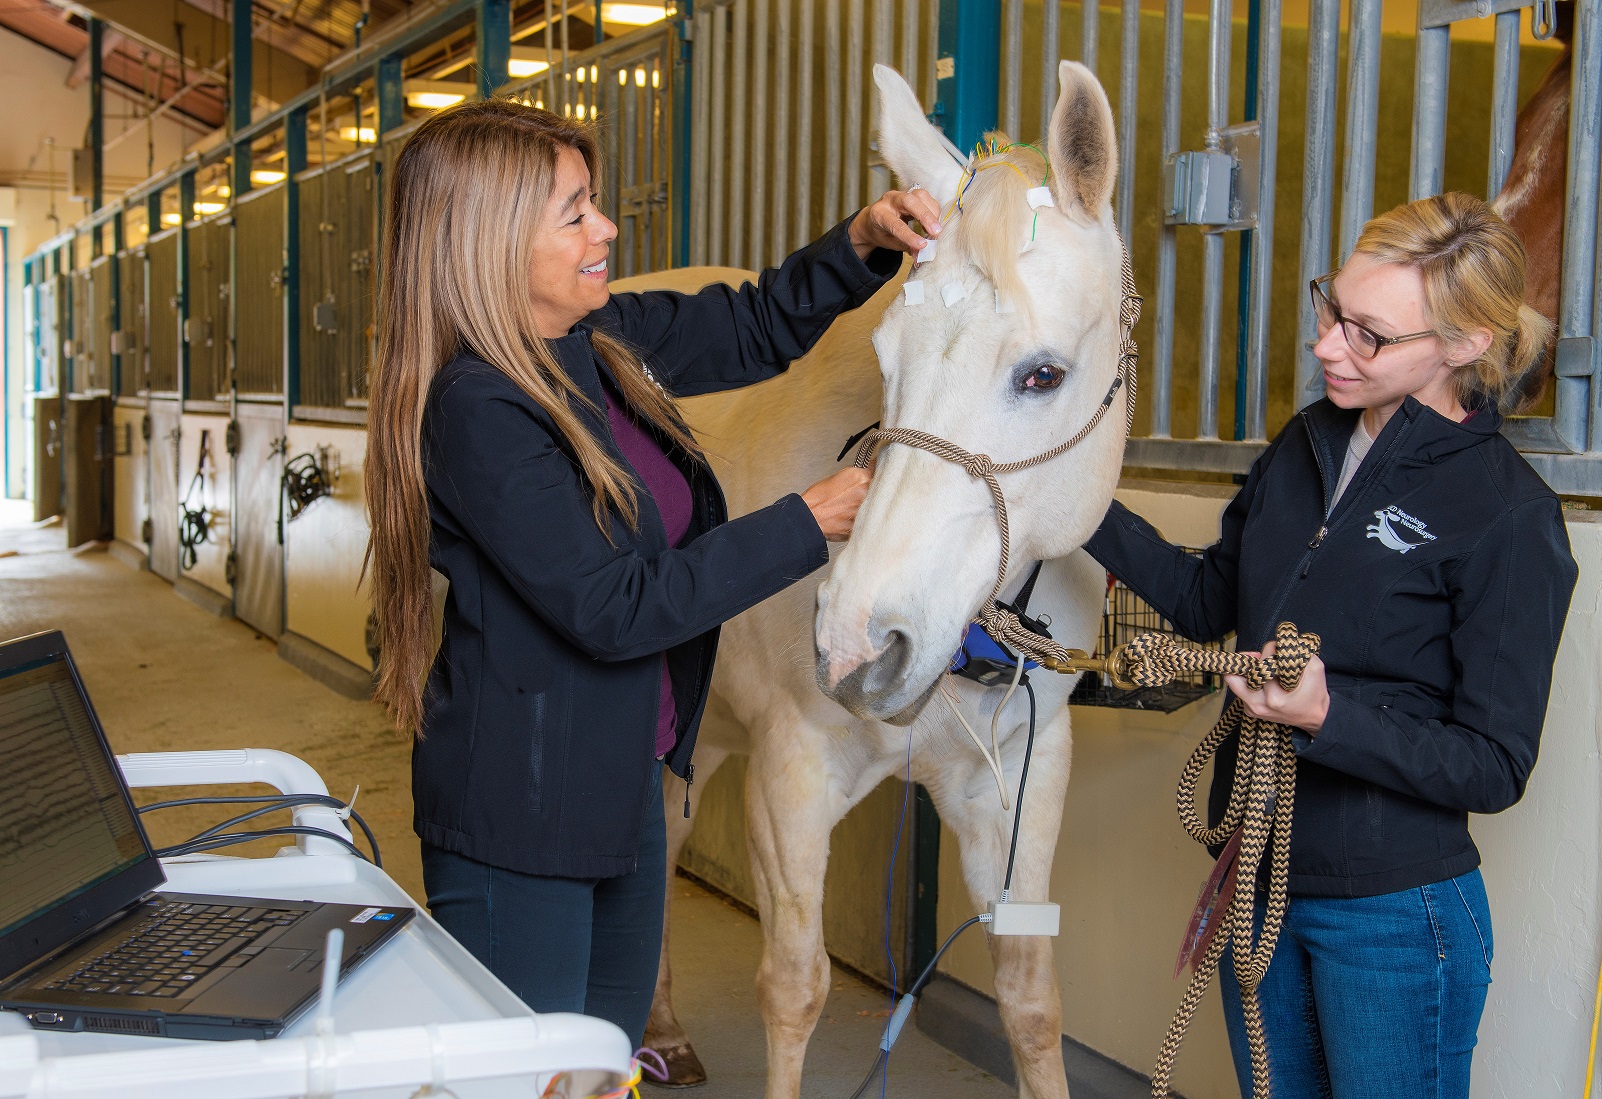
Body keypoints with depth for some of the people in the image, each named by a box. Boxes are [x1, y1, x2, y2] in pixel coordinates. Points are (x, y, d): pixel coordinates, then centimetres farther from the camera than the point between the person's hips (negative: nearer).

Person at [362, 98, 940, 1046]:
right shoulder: (477, 408, -24)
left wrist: (863, 242, -4)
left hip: (624, 782, 9)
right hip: (520, 817, -8)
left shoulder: (598, 344, 1)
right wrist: (808, 524, -20)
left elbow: (756, 330, 14)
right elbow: (616, 608, -25)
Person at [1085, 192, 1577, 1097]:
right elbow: (1213, 601, 14)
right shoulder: (1308, 444, 2)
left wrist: (1328, 716, -30)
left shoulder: (1511, 514, -17)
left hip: (1395, 913, -6)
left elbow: (1495, 767, -15)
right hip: (1261, 882, 6)